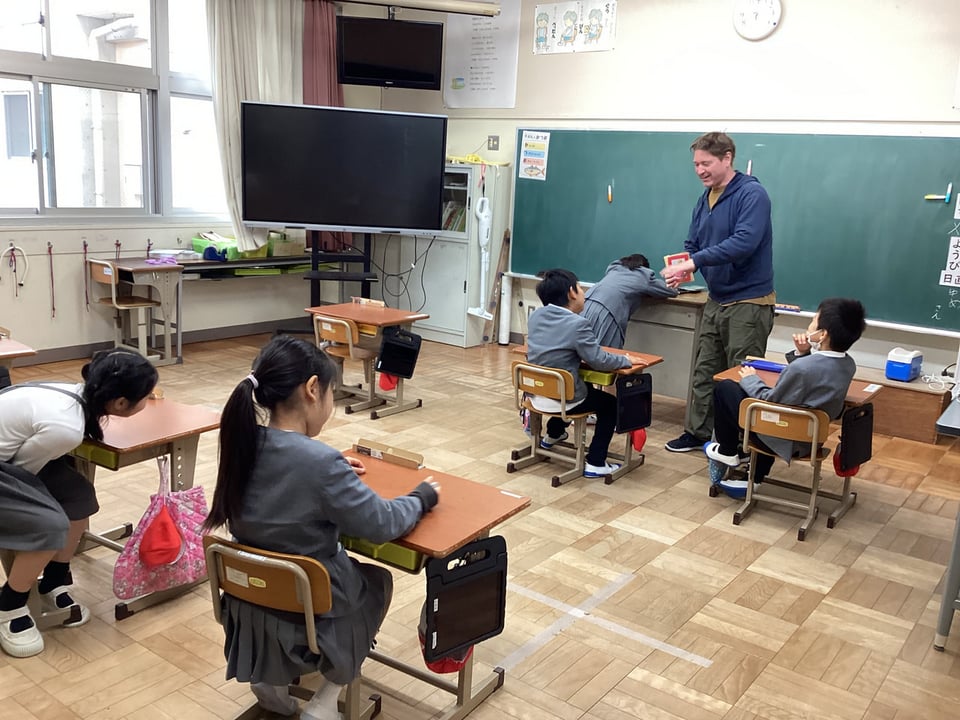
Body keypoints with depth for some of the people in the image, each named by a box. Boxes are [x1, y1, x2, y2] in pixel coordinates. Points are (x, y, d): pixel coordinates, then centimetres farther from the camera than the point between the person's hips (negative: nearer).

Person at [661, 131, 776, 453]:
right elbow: (693, 244, 12)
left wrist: (694, 262, -31)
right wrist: (682, 266, -11)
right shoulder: (705, 199, 9)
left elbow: (744, 242, -29)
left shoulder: (752, 194, -16)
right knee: (705, 372, 16)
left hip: (748, 302, -8)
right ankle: (697, 432, 29)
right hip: (716, 300, 8)